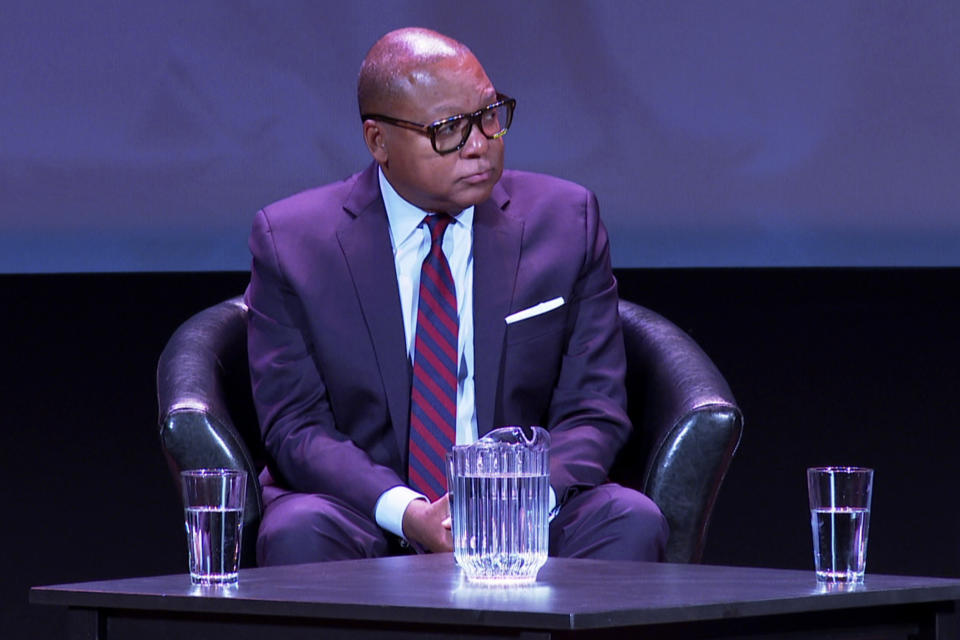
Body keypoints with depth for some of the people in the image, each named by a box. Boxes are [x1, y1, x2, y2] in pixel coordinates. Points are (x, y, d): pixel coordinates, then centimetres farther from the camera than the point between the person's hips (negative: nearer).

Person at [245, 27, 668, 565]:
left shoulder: (568, 221, 4)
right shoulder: (291, 239, -1)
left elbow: (592, 413, 2)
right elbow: (297, 428, -5)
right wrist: (406, 514, -24)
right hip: (366, 514, -1)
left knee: (632, 522, -27)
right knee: (299, 534, -33)